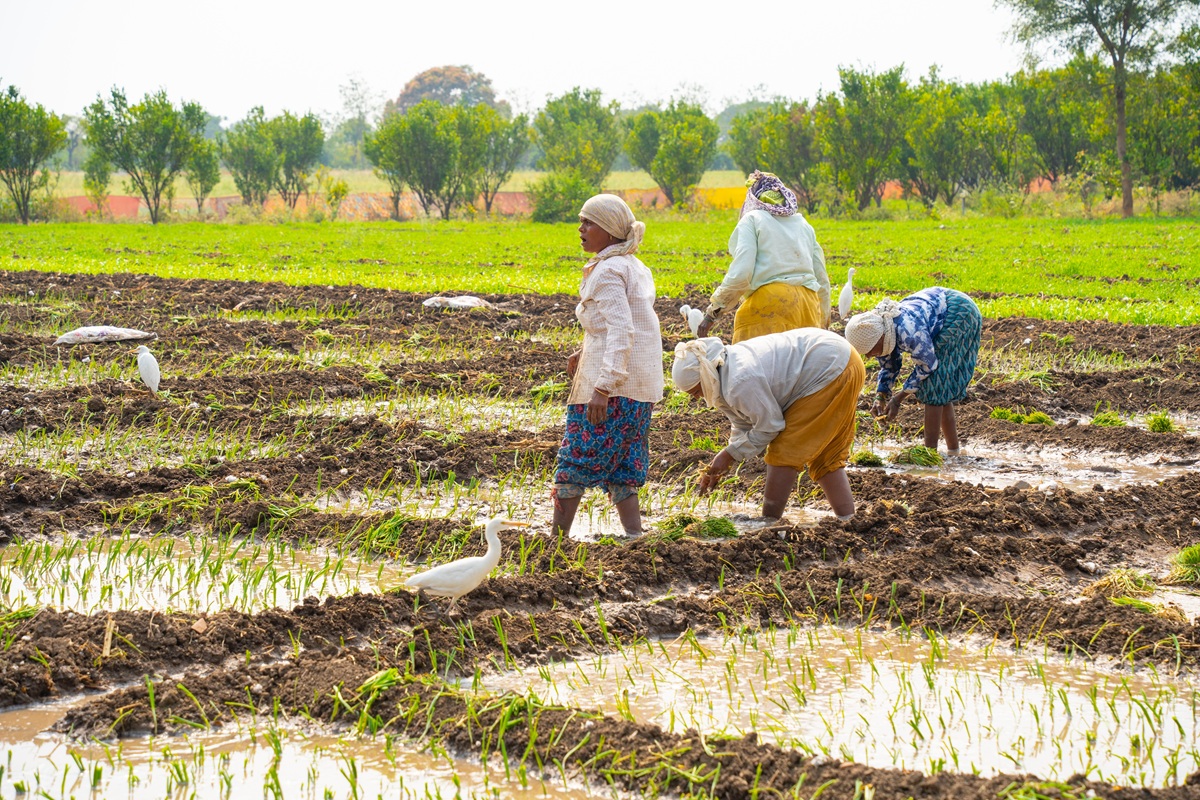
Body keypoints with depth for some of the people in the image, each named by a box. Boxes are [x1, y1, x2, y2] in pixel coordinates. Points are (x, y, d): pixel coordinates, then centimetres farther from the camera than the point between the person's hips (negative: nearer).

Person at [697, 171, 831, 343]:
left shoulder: (751, 220, 6)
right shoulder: (803, 224, 21)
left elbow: (740, 275, -7)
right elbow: (822, 279, 20)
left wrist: (712, 312, -1)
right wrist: (823, 320, 31)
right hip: (809, 306, 5)